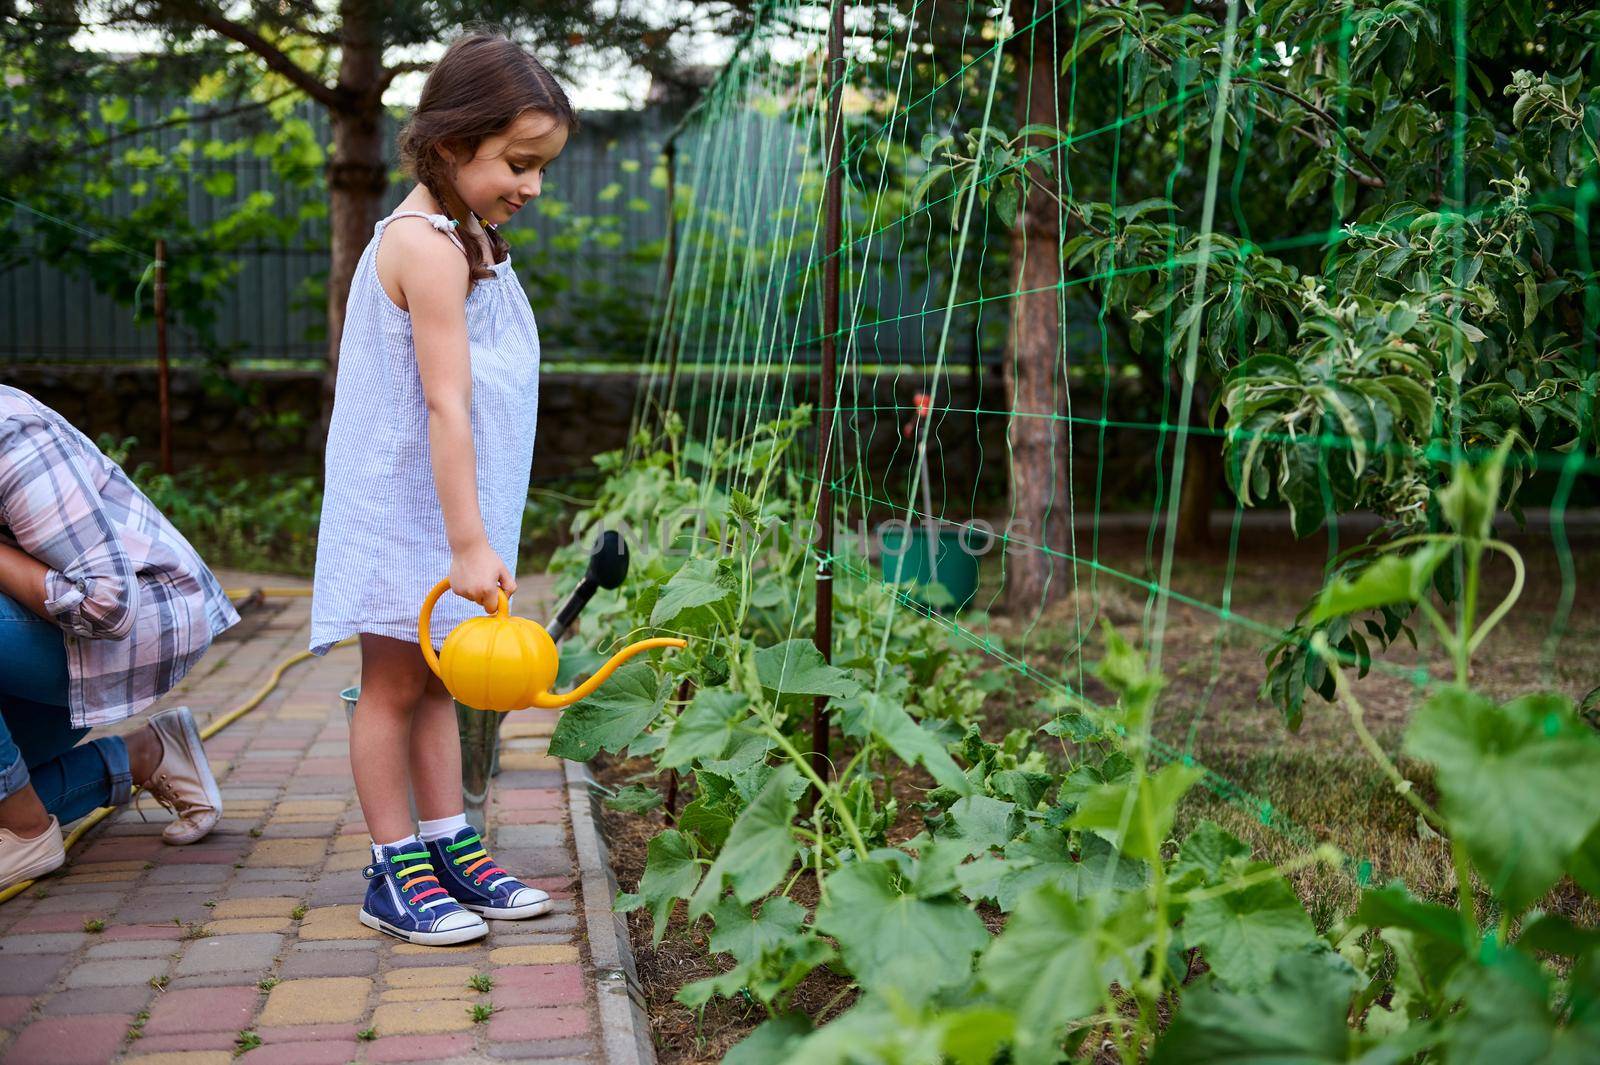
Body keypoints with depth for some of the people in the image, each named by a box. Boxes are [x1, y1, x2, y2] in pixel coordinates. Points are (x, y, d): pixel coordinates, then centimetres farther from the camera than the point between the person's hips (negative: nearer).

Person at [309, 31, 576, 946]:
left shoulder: (462, 236, 13)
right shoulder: (429, 245, -19)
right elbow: (445, 404, -25)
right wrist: (471, 543, -27)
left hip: (446, 508, 9)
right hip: (407, 507, -9)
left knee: (437, 681, 14)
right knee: (395, 684, 1)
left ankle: (451, 848, 23)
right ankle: (395, 873, 12)